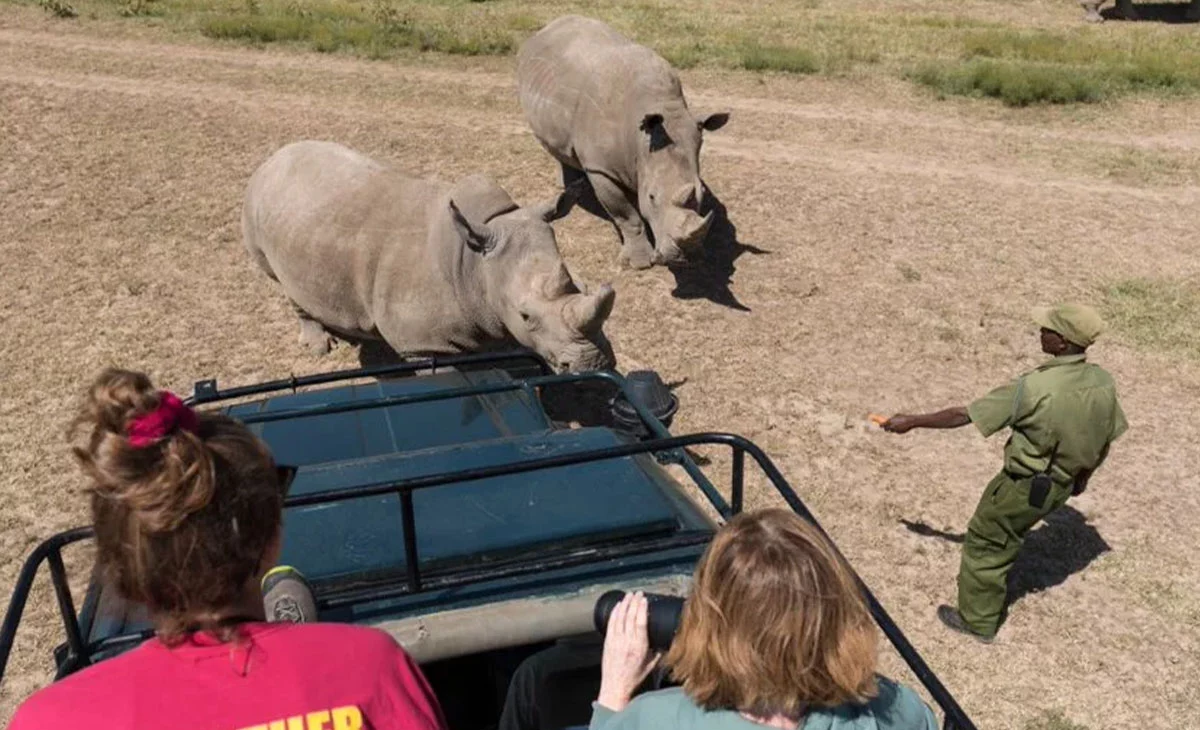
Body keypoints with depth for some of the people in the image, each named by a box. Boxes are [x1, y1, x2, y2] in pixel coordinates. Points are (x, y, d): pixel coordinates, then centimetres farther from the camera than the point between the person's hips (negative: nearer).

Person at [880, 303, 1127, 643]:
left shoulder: (1034, 388, -30)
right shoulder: (1103, 382, -11)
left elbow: (965, 415, -23)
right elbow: (1107, 440, 4)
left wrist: (912, 422, -11)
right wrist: (1083, 475, 22)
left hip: (1024, 485, -7)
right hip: (1062, 486, 7)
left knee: (984, 542, 15)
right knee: (1008, 535, 29)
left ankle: (977, 620, 30)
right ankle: (990, 596, 49)